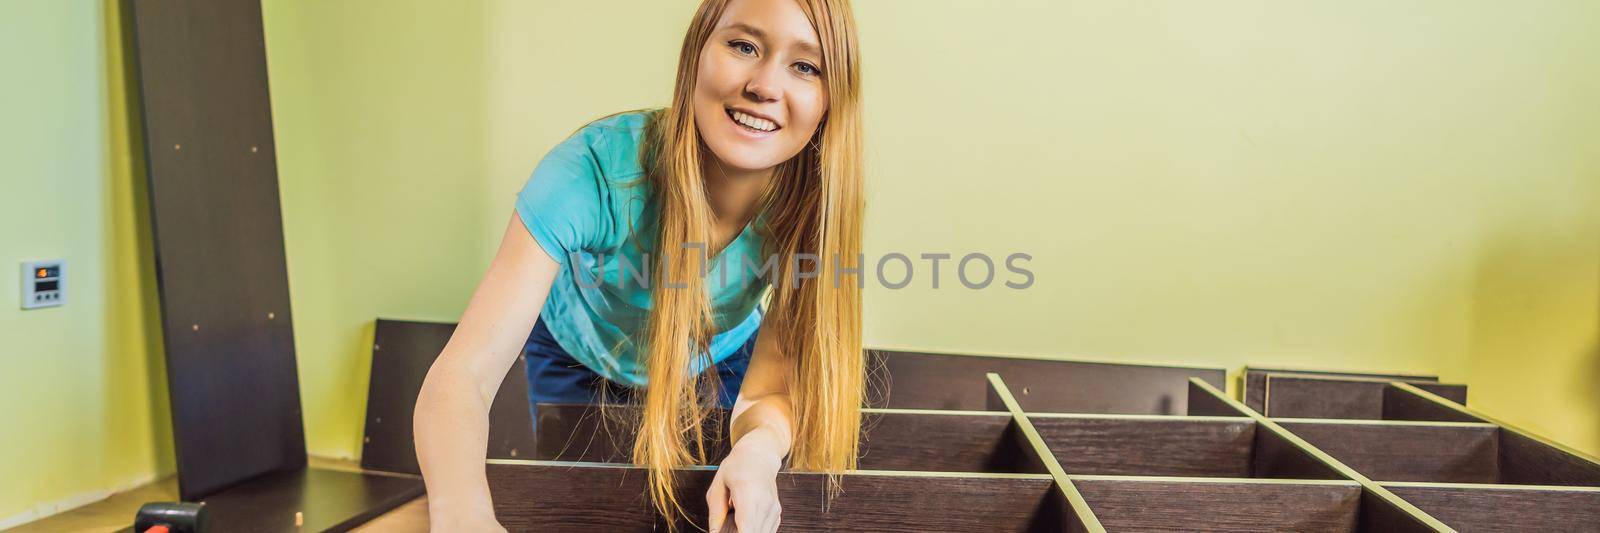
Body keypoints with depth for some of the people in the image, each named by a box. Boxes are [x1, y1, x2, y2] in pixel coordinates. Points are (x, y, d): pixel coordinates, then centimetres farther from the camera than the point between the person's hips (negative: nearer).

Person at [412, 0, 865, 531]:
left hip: (721, 363, 2)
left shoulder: (815, 205, -32)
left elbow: (769, 389, -26)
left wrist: (758, 451, -51)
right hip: (578, 362, -1)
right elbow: (463, 374, -44)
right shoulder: (593, 172, -41)